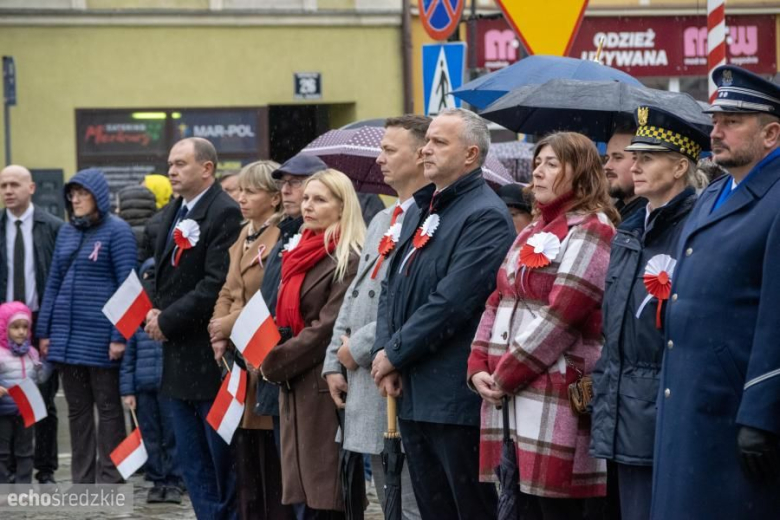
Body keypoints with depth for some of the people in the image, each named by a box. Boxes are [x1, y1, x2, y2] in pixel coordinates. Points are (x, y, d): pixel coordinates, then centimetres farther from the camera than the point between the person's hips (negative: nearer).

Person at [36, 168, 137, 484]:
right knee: (77, 409, 10)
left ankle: (109, 481, 6)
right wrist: (44, 332, 10)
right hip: (67, 335, 6)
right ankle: (81, 482, 17)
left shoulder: (117, 231, -6)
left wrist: (119, 336, -15)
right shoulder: (67, 232, 12)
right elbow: (54, 282, 15)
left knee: (108, 408, 2)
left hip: (99, 335, -6)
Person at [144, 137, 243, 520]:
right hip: (179, 352, 9)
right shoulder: (173, 213, 14)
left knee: (223, 456, -2)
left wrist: (168, 320, -15)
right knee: (191, 459, 13)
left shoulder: (226, 213, -14)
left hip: (210, 353, -9)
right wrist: (156, 314, 0)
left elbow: (217, 284, -20)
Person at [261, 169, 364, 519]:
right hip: (294, 387, 9)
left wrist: (274, 363, -10)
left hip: (324, 389, -9)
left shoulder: (348, 261, -11)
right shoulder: (301, 254, 17)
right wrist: (276, 362, 4)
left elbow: (328, 329, -17)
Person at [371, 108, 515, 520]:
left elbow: (451, 302, -20)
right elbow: (392, 287, 16)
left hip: (456, 395, -9)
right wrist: (384, 353, 0)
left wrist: (395, 354, -13)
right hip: (413, 393, 9)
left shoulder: (485, 217, -13)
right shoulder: (420, 211, 17)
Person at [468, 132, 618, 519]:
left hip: (555, 401, -8)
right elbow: (498, 302, 18)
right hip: (510, 397, 8)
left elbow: (561, 317, -15)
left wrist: (505, 375, -12)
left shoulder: (590, 231, -7)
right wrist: (479, 368, 3)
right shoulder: (532, 233, 21)